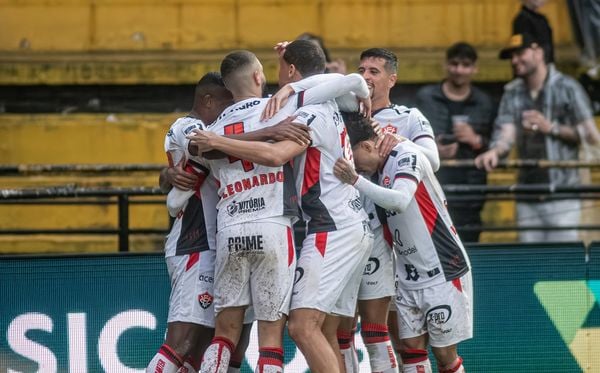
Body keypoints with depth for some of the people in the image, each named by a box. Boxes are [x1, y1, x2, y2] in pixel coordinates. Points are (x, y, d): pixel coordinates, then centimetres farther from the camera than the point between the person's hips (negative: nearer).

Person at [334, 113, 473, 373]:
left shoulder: (407, 155, -15)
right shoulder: (378, 171, 9)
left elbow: (401, 201, -30)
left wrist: (356, 181, -31)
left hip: (443, 274, -8)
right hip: (409, 280, 8)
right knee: (411, 348, 1)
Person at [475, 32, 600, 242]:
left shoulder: (567, 88, -1)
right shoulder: (512, 93, 13)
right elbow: (506, 132, -1)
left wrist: (551, 128, -11)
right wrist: (495, 151, -23)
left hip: (562, 193, -5)